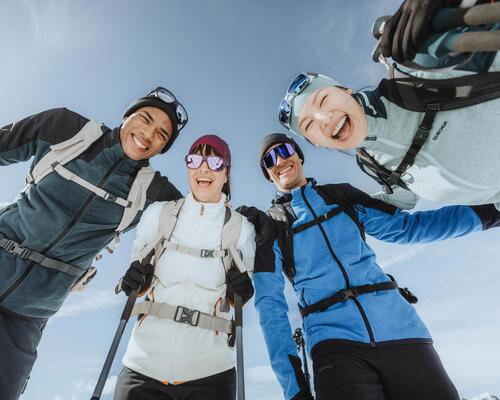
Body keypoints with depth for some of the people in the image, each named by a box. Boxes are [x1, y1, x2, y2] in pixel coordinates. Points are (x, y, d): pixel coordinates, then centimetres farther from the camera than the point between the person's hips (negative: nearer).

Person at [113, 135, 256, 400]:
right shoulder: (158, 213, -4)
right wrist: (133, 281, -11)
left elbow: (238, 299, 7)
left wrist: (240, 293, -14)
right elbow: (137, 283, 10)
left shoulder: (242, 228, -5)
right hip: (144, 363, 1)